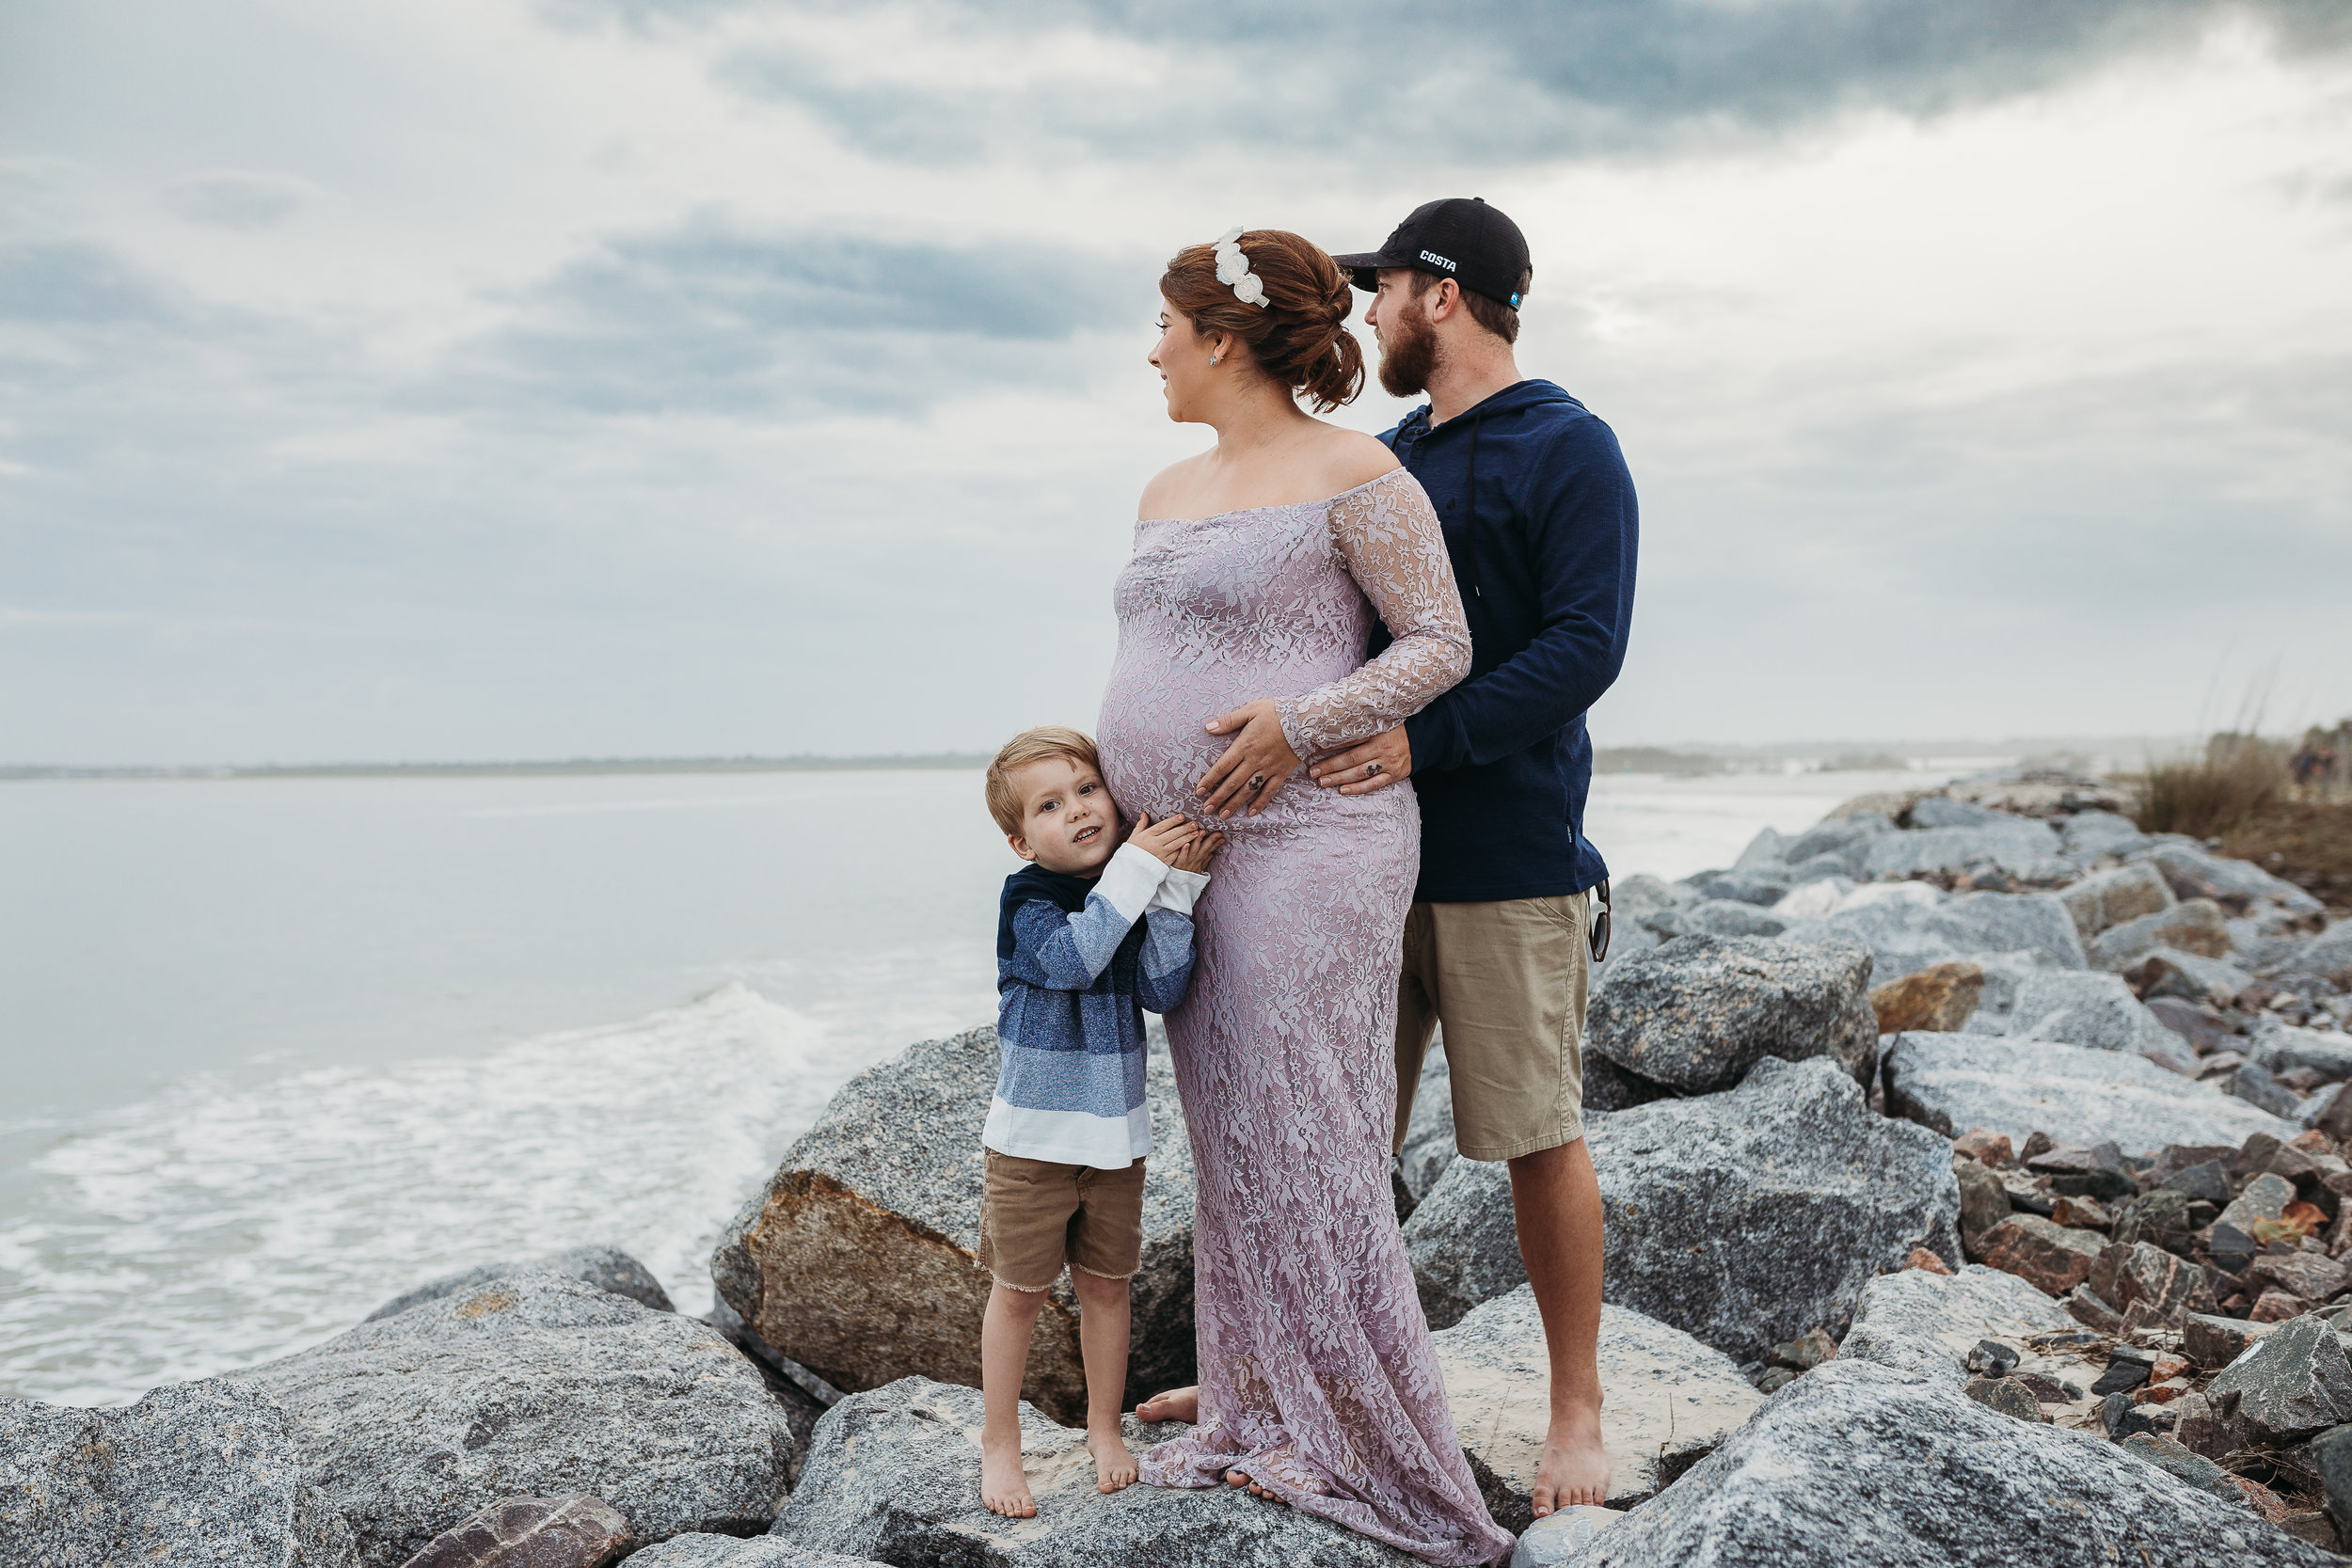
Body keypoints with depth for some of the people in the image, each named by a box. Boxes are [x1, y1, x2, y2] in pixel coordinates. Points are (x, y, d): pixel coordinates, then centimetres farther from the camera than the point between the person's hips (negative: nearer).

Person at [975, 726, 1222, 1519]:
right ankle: (999, 1443, 23)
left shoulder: (1139, 893, -1)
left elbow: (1162, 991, -13)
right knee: (1019, 1291, 7)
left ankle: (1103, 1428, 33)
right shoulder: (1028, 897, -14)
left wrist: (1179, 889, -22)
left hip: (1116, 1134, 4)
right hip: (1033, 1136, -4)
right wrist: (1136, 869, -33)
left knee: (1107, 1283, 15)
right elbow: (1071, 957, -33)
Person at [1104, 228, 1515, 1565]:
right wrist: (1125, 797, 14)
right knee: (1230, 1138, 12)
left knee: (1300, 1143, -4)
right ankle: (1260, 1399, 26)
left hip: (1310, 842, -8)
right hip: (1193, 854, 8)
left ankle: (1367, 1447, 9)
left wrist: (1300, 725, -18)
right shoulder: (1167, 493, 18)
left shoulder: (1353, 473, -6)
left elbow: (1442, 646, -7)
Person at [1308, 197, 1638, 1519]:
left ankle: (1578, 1408, 18)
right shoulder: (1389, 460, 18)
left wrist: (1427, 737, -24)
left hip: (1508, 858, -6)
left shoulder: (1569, 450, -4)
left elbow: (1587, 647, -15)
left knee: (1540, 1137, 2)